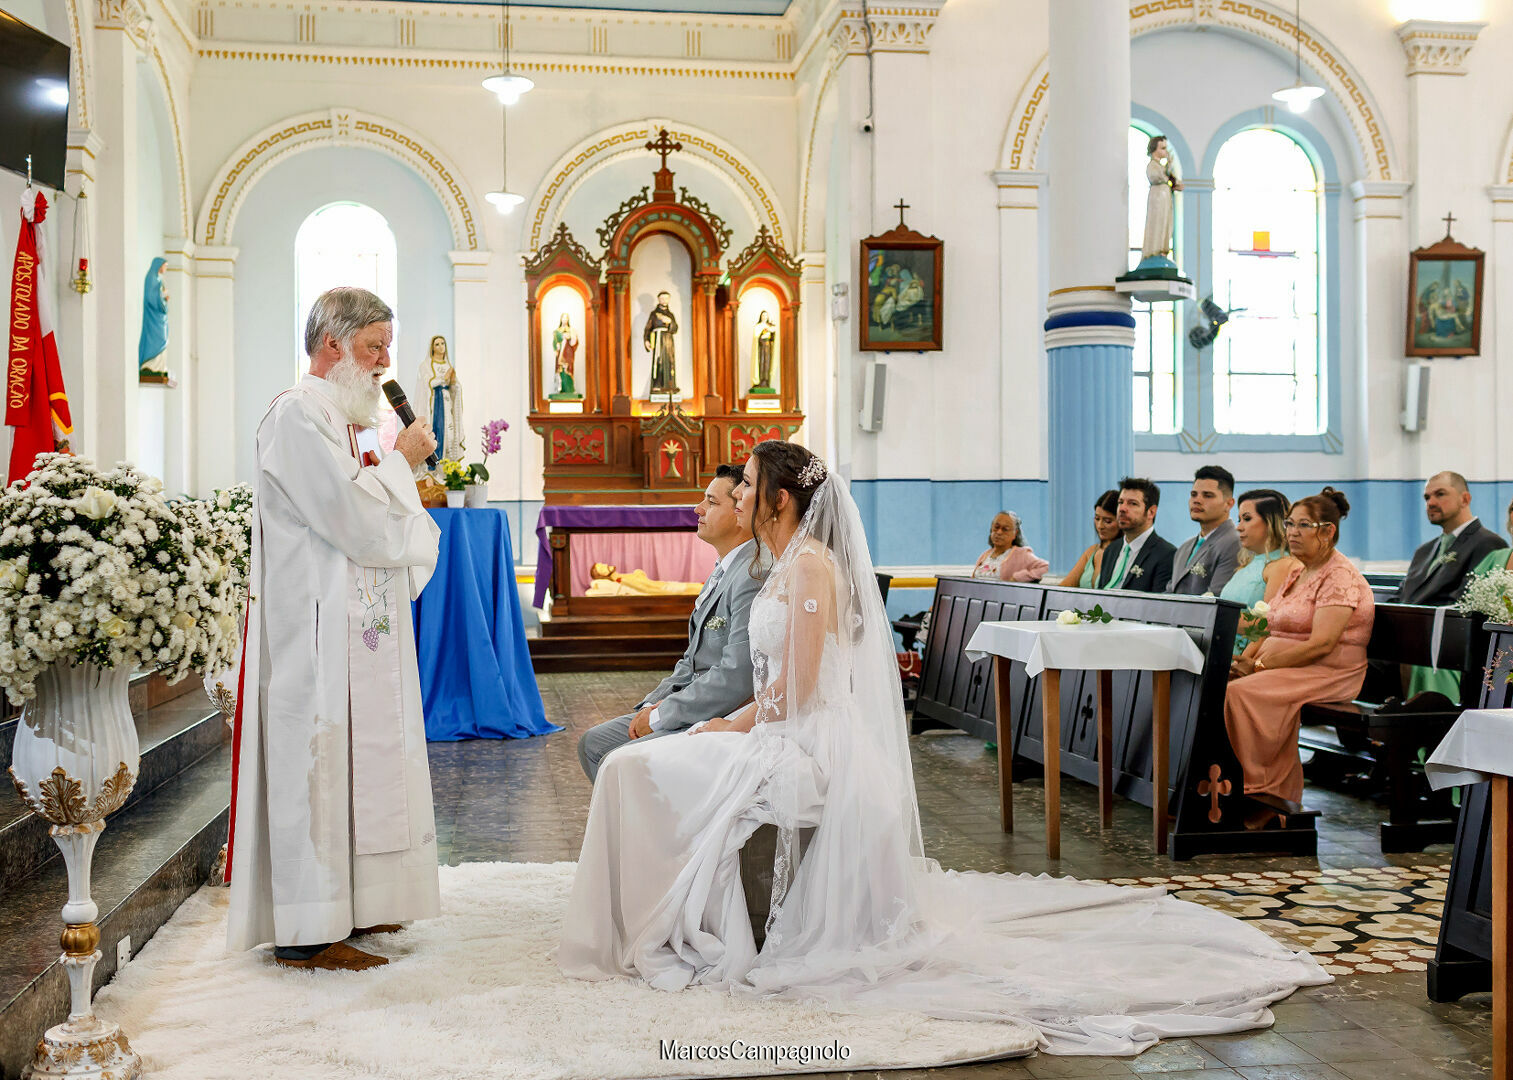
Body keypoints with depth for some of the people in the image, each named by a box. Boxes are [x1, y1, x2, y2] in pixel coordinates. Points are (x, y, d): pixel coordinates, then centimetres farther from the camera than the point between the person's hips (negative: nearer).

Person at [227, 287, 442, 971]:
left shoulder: (341, 420, 18)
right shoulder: (298, 415, -14)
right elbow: (359, 525, -22)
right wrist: (401, 461, -9)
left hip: (358, 627, 10)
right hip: (317, 628, -10)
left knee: (350, 757, 13)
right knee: (317, 761, -6)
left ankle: (341, 904, 23)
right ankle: (305, 931, 1)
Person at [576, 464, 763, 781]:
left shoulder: (753, 576, -20)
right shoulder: (722, 571, 14)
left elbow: (736, 678, -26)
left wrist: (659, 716, -16)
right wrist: (651, 706, 3)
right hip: (698, 709, 10)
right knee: (592, 744, 9)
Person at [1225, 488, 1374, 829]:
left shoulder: (1340, 577, -10)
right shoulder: (1297, 573, 19)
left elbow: (1321, 644, -21)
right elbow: (1271, 629, 18)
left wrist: (1260, 666, -21)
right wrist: (1245, 659, -3)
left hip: (1327, 674, -9)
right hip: (1280, 668, 9)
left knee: (1241, 692, -30)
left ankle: (1268, 795, -19)